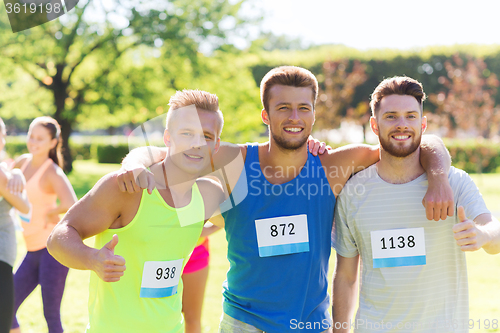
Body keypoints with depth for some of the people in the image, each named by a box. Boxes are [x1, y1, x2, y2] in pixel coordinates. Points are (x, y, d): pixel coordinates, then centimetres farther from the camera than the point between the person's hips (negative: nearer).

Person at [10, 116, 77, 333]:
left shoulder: (53, 173, -13)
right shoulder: (23, 162, 8)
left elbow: (71, 205, -31)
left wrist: (51, 213, -15)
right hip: (33, 250, 8)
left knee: (51, 315, -5)